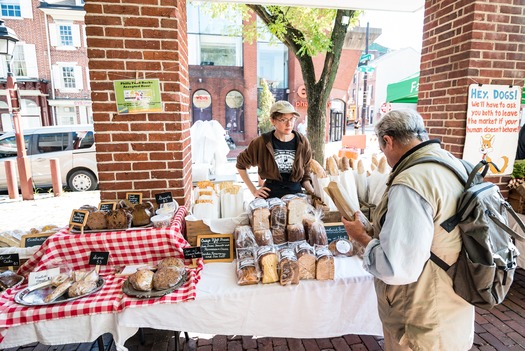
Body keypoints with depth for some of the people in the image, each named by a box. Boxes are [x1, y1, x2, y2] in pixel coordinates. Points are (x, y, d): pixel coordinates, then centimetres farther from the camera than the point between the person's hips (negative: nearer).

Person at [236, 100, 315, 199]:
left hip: (296, 193, 2)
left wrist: (315, 194, -9)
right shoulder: (262, 142, -8)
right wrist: (253, 190, 0)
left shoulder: (302, 142, -2)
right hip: (269, 194, -2)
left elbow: (305, 176, 8)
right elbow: (241, 164, 5)